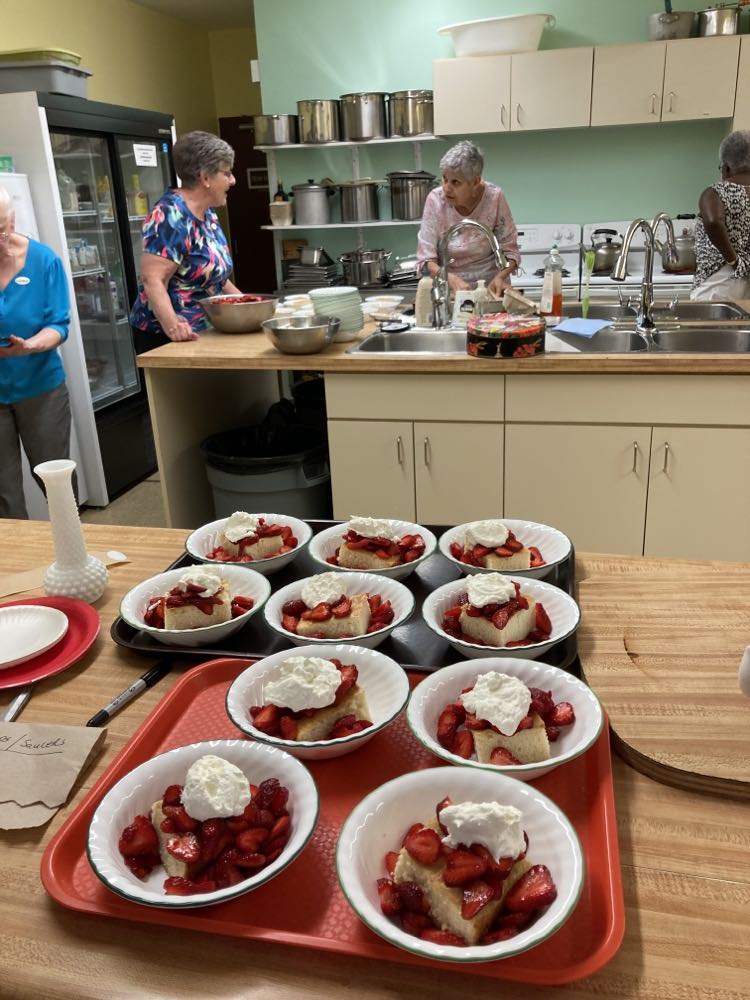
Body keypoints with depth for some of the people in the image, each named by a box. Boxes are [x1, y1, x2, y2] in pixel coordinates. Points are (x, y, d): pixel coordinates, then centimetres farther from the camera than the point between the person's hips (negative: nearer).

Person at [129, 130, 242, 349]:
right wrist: (172, 325, -39)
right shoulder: (171, 215, -15)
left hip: (202, 333, 9)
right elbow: (152, 280, -25)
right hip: (166, 337, -8)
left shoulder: (207, 213, 11)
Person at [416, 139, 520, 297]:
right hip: (449, 290, 0)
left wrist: (500, 277, -22)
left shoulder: (494, 197, -10)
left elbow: (509, 251, -2)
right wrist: (452, 279, -27)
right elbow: (426, 260, -9)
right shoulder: (435, 200, -9)